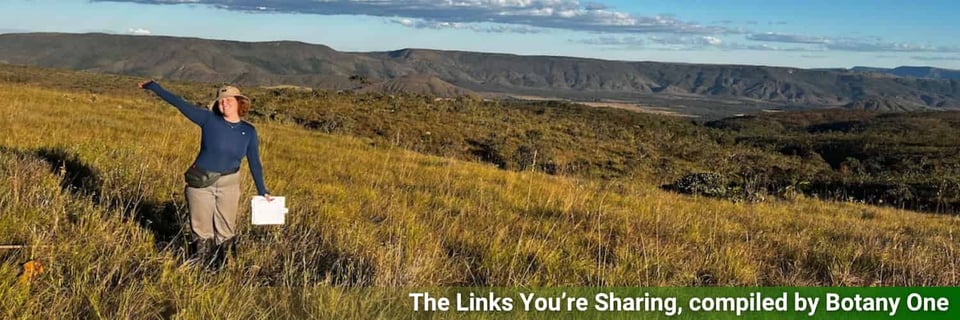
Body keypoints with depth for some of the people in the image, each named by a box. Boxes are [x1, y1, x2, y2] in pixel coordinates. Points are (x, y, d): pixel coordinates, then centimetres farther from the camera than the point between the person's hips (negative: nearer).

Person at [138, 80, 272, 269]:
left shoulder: (249, 132, -2)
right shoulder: (208, 119, -6)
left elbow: (254, 163, 4)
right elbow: (180, 104, -6)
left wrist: (262, 191, 6)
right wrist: (154, 87, -7)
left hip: (229, 184, 1)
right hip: (201, 183, -1)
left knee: (225, 230, 10)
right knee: (201, 229, 8)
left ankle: (220, 265, 27)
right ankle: (199, 265, 24)